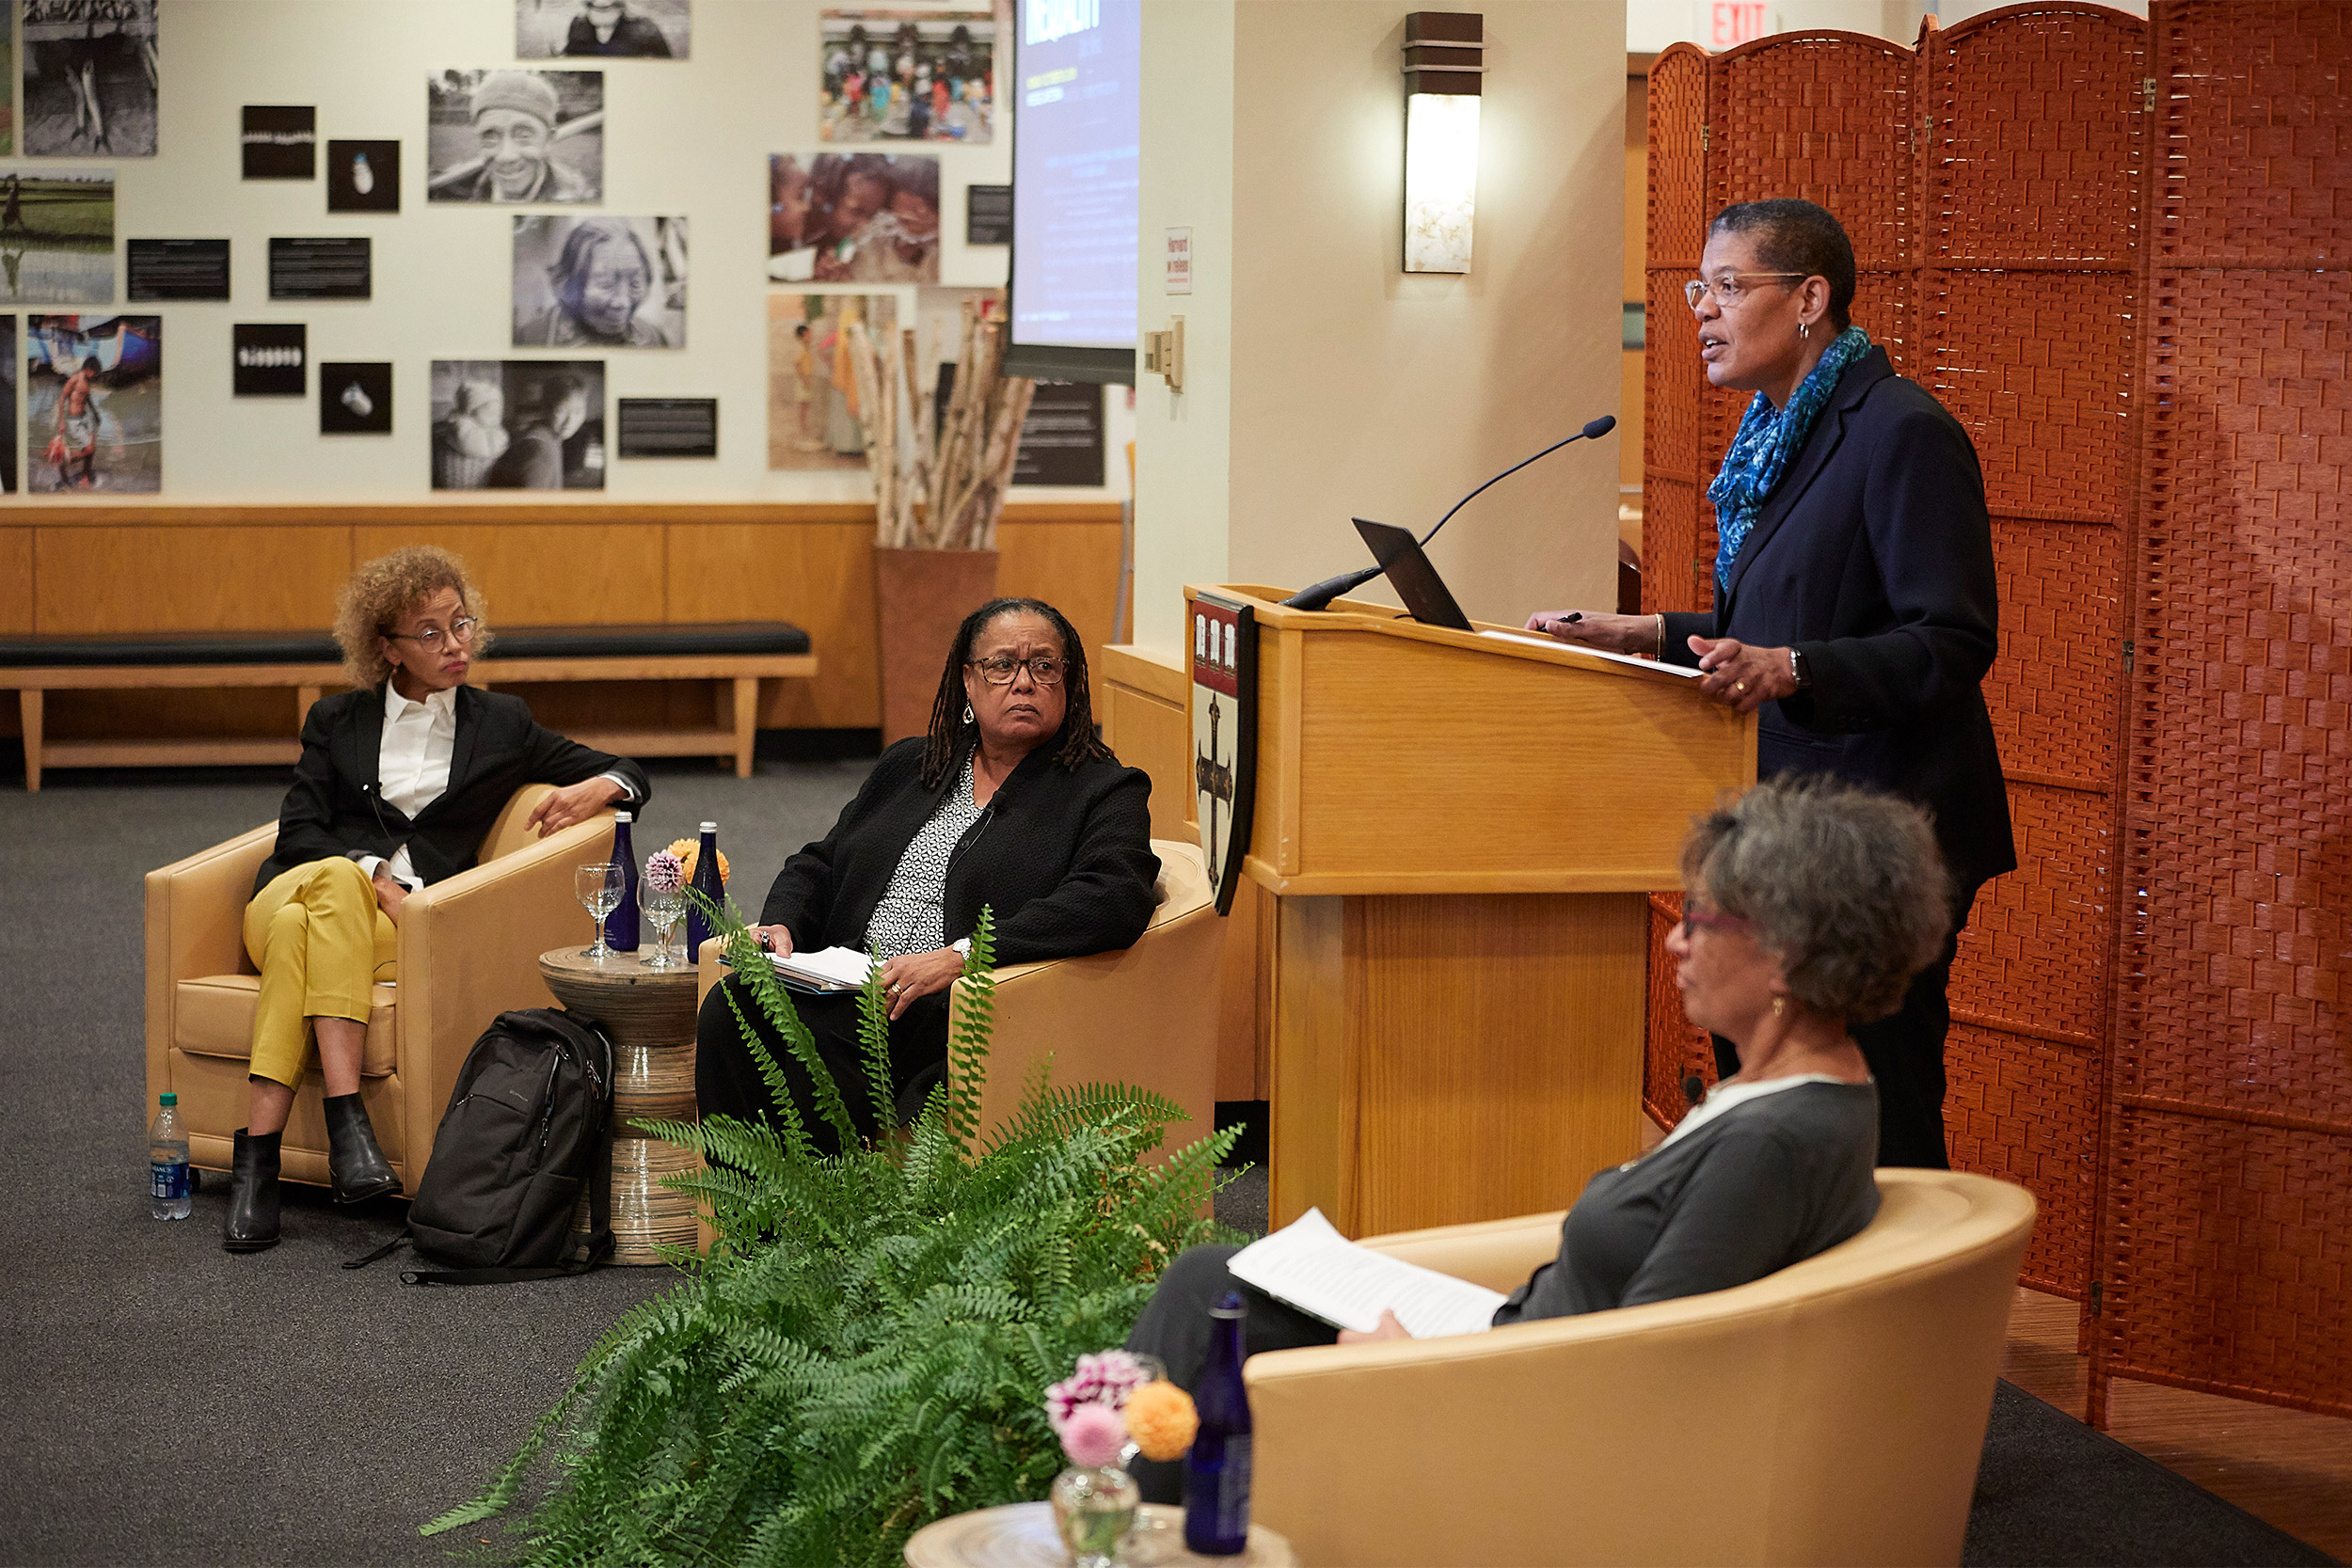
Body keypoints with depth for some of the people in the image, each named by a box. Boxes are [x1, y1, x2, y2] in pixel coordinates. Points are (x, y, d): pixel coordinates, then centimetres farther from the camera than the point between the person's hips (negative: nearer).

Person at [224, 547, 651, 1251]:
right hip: (291, 895, 0)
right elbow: (297, 833, 7)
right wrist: (373, 877, -10)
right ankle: (346, 1122, -48)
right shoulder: (336, 721, 19)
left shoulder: (499, 725, 21)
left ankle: (259, 1153, -45)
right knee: (336, 879, -38)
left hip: (400, 924, 0)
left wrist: (595, 788, -2)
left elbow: (627, 776, 22)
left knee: (304, 931, -36)